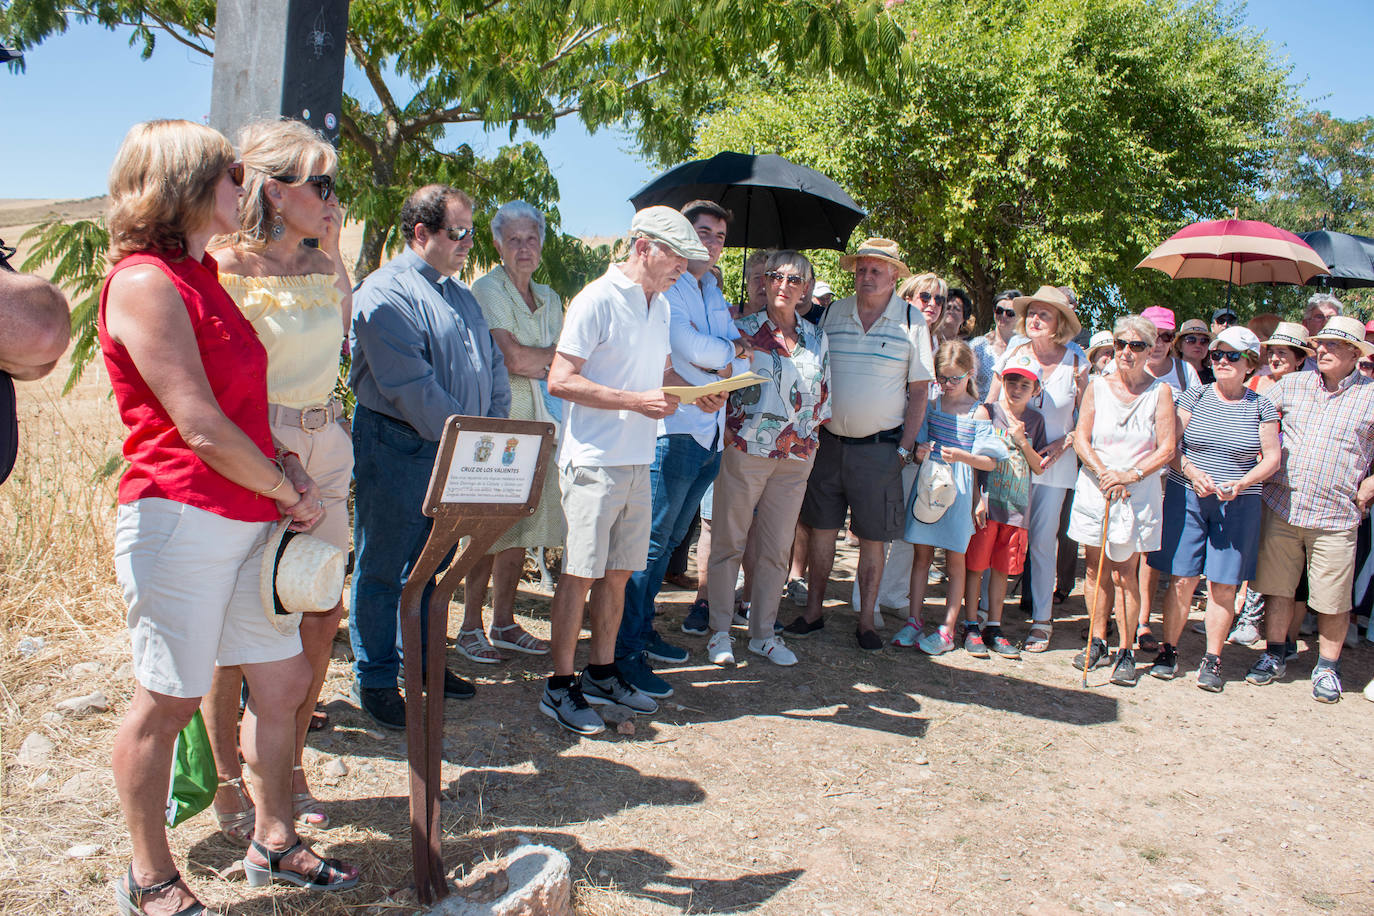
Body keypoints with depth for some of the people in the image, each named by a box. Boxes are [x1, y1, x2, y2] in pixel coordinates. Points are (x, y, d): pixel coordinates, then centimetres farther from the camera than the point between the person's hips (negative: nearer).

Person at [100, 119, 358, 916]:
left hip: (247, 520, 9)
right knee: (167, 701, 3)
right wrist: (291, 493, -8)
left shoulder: (201, 275, 18)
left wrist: (285, 462, 6)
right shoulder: (145, 282, -13)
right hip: (181, 519, -9)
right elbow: (200, 430, -18)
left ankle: (275, 841, 29)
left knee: (284, 680, 13)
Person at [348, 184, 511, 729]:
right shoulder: (386, 293, -12)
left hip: (456, 456, 8)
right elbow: (410, 387, -20)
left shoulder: (461, 295, 17)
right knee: (382, 568, 3)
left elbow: (493, 367, 16)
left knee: (435, 565, 16)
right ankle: (374, 680, 15)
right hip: (396, 448, -8)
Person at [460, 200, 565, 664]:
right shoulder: (487, 290, -5)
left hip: (538, 424, 7)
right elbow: (514, 358, -16)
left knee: (520, 530, 9)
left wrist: (531, 364, -7)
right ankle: (471, 627, 7)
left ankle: (504, 623, 20)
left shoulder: (549, 298, 18)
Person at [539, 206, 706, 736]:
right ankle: (560, 686, 8)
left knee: (618, 572, 13)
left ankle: (602, 673, 26)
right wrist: (637, 401, -20)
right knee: (580, 573, -2)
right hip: (594, 461, -8)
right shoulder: (597, 300, -11)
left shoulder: (660, 306, 15)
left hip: (638, 463, 8)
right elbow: (561, 380, -16)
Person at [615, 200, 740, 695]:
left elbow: (740, 364, 12)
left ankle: (643, 630, 24)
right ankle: (625, 651, -4)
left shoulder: (715, 295, 21)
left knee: (670, 539, 14)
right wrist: (730, 351, -1)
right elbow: (687, 346, -18)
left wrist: (720, 384, -8)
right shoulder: (666, 287, -4)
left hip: (711, 433, 8)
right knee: (652, 539, -8)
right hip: (675, 430, -8)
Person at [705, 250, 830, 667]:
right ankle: (720, 632, 13)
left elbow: (824, 397, 16)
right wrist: (732, 428, -13)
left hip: (796, 457, 4)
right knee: (729, 542, 2)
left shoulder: (816, 338, 12)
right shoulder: (743, 329, 0)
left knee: (776, 550, 8)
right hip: (745, 449, -3)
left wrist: (808, 433, 6)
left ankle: (763, 633, 19)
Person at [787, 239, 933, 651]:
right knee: (822, 528, 8)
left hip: (879, 447, -2)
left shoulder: (912, 322, -2)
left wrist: (904, 448, -6)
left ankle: (866, 622, 14)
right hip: (828, 441, 3)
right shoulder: (833, 314, 5)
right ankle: (813, 613, 19)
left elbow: (919, 390, -1)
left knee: (873, 538, 3)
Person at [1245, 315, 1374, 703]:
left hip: (1336, 515, -2)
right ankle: (1273, 655, 24)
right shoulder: (1292, 384, 7)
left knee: (1333, 599, 4)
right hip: (1281, 507, 2)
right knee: (1277, 586, 10)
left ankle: (1327, 667, 21)